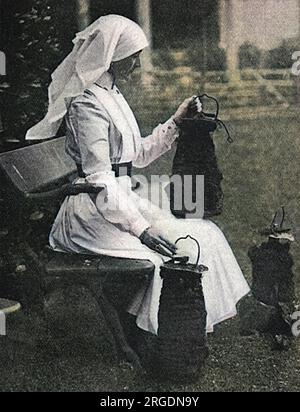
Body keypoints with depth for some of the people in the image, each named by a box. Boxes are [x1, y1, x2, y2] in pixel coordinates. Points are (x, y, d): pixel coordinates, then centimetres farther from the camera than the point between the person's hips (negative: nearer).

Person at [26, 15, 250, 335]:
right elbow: (100, 179, -21)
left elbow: (137, 155, 22)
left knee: (205, 234, 0)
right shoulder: (88, 103, -16)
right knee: (177, 248, -20)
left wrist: (175, 122, 15)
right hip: (94, 210, -10)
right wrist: (141, 228, -23)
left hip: (121, 198, 10)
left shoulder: (111, 95, 16)